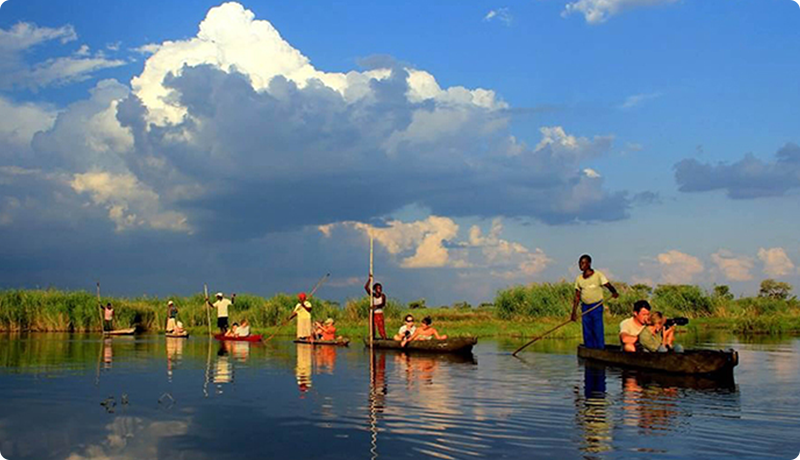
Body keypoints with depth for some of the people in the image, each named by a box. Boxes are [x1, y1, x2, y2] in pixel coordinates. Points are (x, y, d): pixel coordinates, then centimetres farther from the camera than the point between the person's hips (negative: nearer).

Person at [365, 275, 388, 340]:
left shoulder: (382, 295, 1)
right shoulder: (372, 295, 4)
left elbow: (383, 304, -12)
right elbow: (366, 287, -5)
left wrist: (376, 306, -27)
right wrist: (369, 279, -11)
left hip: (379, 313, -2)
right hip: (372, 313, 2)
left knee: (381, 328, -9)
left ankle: (384, 339, -11)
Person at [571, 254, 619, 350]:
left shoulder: (598, 275, -3)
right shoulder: (579, 279, 9)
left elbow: (608, 285, -10)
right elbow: (577, 296, 11)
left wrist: (614, 292, -32)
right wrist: (574, 312, 5)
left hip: (596, 307, -5)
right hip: (585, 307, 5)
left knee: (598, 331, -7)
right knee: (587, 332, 5)